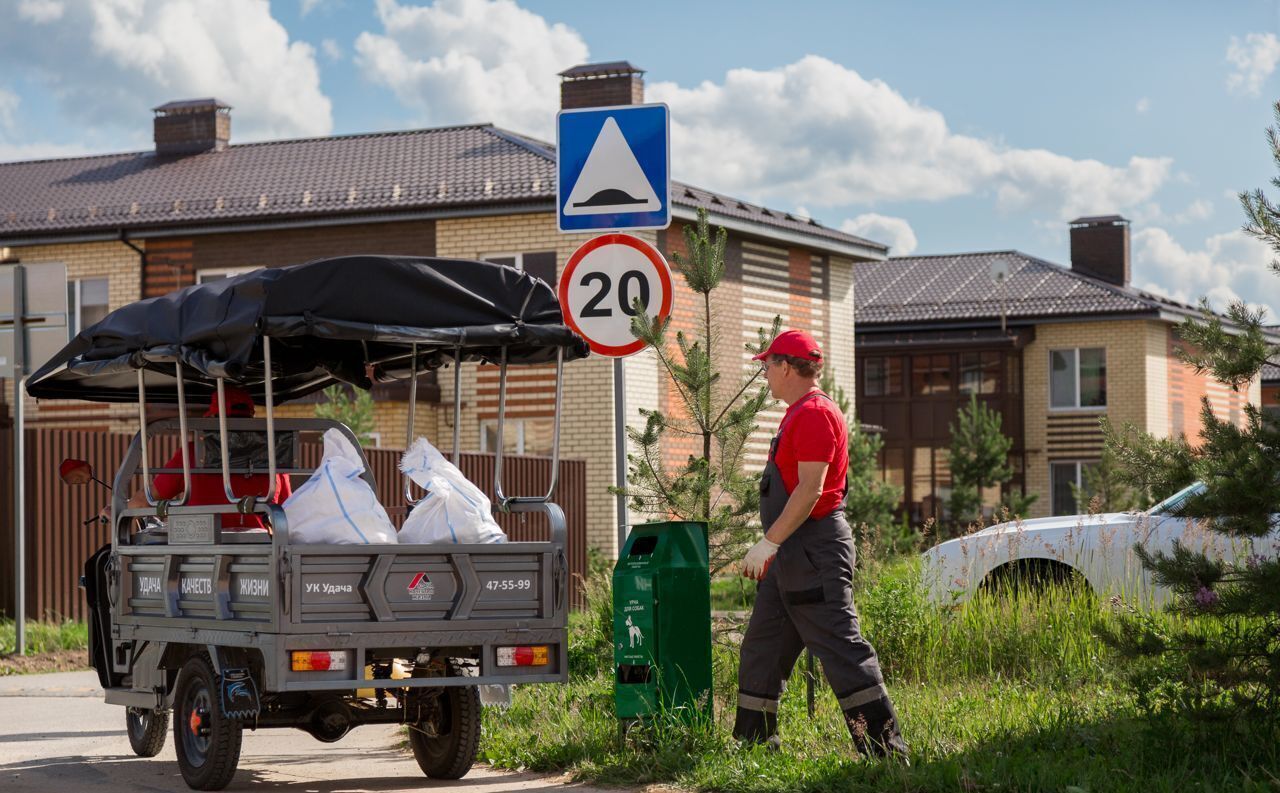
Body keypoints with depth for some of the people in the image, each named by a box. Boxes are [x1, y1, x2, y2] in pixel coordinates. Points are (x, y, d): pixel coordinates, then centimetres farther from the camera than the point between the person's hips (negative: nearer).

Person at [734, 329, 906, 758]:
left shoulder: (815, 414, -14)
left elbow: (810, 490, -22)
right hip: (791, 554, 11)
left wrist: (769, 542, -23)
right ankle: (754, 742, 21)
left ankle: (885, 747, -9)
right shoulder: (799, 414, 18)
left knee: (840, 647, -11)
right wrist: (772, 547, 22)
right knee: (762, 648, 14)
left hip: (814, 552, -11)